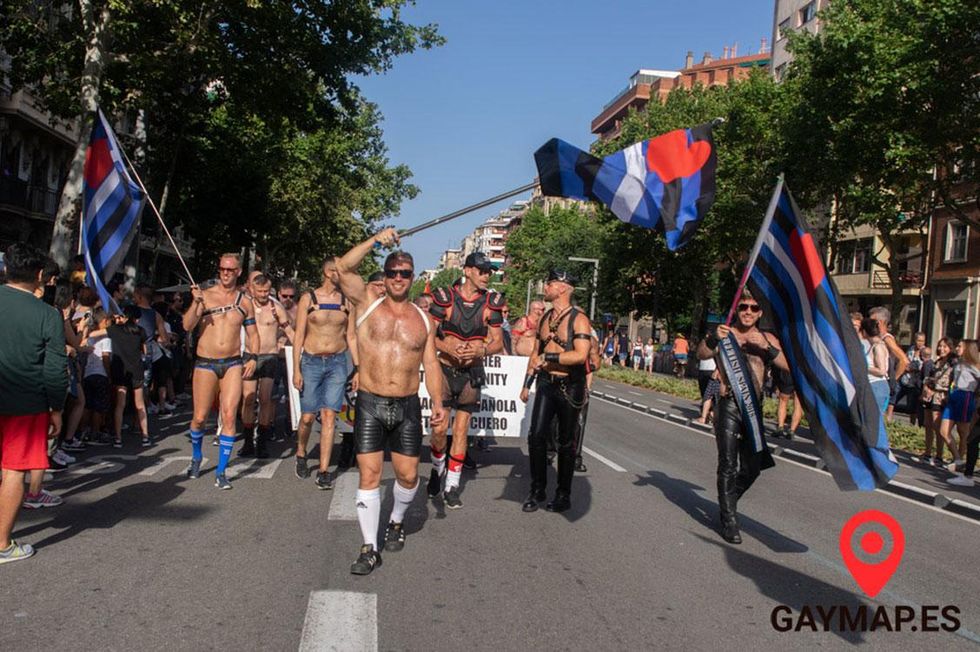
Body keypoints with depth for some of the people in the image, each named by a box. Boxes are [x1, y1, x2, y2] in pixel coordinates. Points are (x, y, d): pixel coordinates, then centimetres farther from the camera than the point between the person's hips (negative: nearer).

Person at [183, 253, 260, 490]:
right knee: (200, 417, 3)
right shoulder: (205, 295, 2)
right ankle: (196, 457, 32)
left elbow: (252, 333, 15)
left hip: (233, 364, 1)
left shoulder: (245, 301, 10)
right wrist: (196, 302, -24)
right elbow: (187, 326, -9)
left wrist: (253, 357, 0)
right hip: (205, 363, -1)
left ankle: (221, 472, 2)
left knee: (229, 417, -8)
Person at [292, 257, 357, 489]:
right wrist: (296, 370, -6)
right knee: (308, 416, 3)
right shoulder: (308, 298, -1)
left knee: (329, 416, -4)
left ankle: (323, 471, 0)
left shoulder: (346, 301, 6)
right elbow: (298, 335, -1)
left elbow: (351, 337, 10)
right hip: (311, 362, -1)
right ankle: (301, 456, 31)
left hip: (337, 363, 1)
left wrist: (357, 370, 5)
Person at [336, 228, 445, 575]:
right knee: (369, 475, -2)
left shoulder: (423, 319, 8)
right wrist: (376, 240, -13)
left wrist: (437, 402, -4)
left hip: (408, 407, 2)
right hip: (370, 404, -2)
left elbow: (430, 365, 8)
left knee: (408, 475, 7)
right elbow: (344, 267, -11)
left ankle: (396, 521, 36)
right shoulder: (367, 305, 2)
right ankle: (370, 547, 8)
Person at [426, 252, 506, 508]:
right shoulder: (445, 297, -8)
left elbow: (498, 342, 1)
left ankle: (451, 486, 15)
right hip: (445, 368, -1)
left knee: (461, 430, 4)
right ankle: (437, 468, 26)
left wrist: (481, 350, -20)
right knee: (439, 428, -5)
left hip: (472, 372, 2)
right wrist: (448, 347, -24)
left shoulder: (491, 302, -2)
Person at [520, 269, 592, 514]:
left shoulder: (578, 319, -11)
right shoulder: (544, 318, 11)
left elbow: (580, 355, -23)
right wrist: (527, 384, 16)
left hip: (570, 386, -5)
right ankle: (537, 489, 9)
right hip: (546, 384, 5)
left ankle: (563, 496, 17)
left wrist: (548, 358, -23)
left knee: (566, 442, 5)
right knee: (536, 435, -5)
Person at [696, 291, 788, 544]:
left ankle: (727, 503, 36)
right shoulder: (725, 333, -1)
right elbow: (702, 354, -18)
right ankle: (729, 521, 7)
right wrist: (714, 338, -38)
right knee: (728, 466, -4)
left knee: (752, 467, 12)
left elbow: (788, 366, -5)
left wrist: (765, 347, -19)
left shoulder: (767, 339, 8)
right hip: (729, 406, -4)